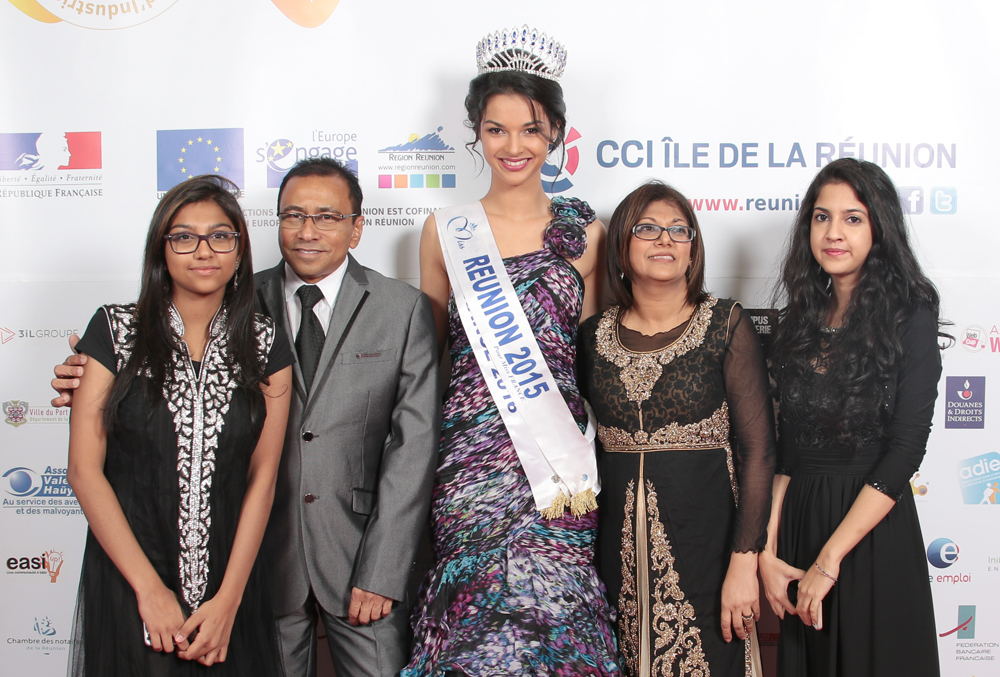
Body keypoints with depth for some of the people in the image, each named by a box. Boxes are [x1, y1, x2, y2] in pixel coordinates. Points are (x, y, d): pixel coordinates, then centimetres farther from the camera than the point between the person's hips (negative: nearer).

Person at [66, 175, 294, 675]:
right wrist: (150, 589, -11)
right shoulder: (116, 331, -4)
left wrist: (229, 599, -9)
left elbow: (262, 478, -2)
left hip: (229, 582, 1)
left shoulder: (266, 346, 1)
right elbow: (84, 470, -7)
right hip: (126, 584, -1)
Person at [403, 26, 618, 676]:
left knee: (551, 602, -2)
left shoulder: (585, 232, 7)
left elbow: (593, 352, 12)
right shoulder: (446, 230, 8)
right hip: (472, 450, 0)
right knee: (477, 621, -2)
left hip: (558, 450, 0)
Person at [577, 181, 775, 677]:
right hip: (618, 545, 3)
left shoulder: (726, 324, -3)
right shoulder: (594, 335, 5)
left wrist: (744, 562, -13)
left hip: (704, 540, -2)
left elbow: (758, 448, -7)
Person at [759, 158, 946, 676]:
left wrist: (828, 561, -16)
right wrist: (767, 550, -4)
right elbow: (785, 444, 6)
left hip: (874, 529, -5)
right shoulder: (800, 319, 7)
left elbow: (905, 449, -14)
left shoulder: (909, 317, -8)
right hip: (798, 517, 5)